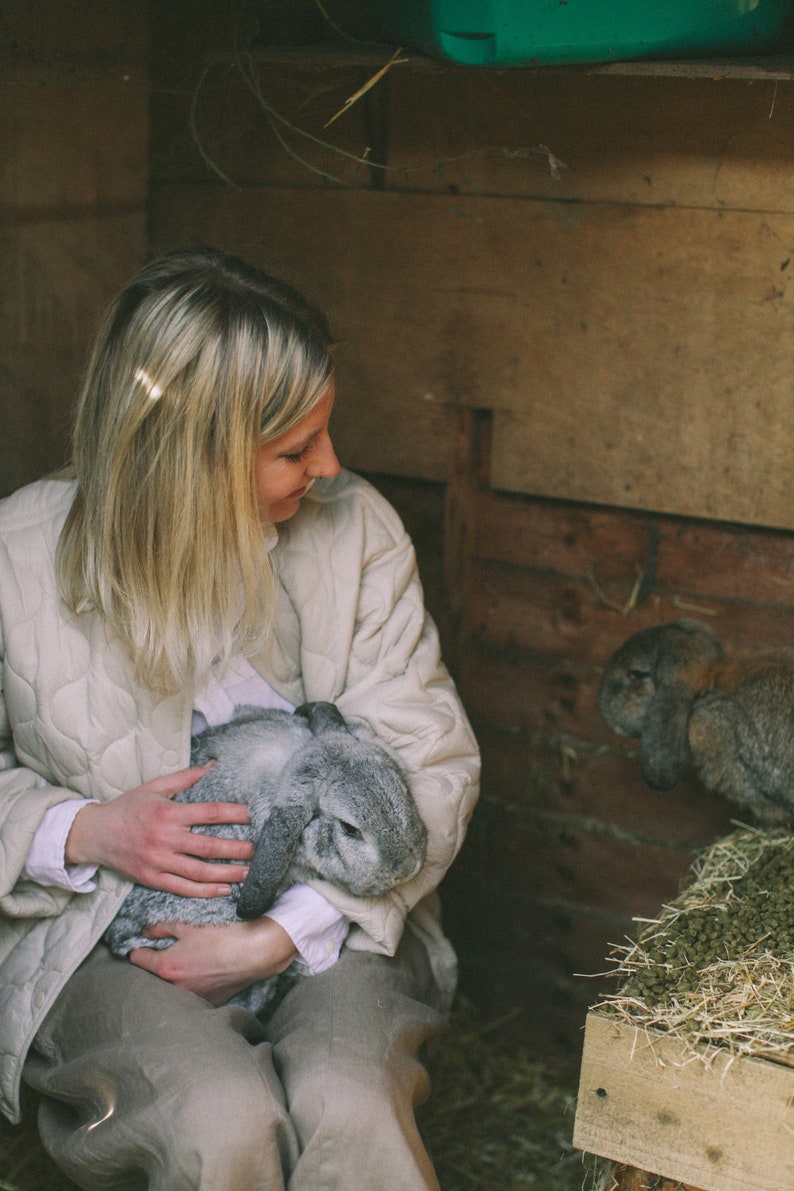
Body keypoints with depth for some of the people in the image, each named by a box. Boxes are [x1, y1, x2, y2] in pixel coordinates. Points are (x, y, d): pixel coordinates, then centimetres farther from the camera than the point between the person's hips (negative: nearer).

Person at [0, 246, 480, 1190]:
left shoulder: (357, 529, -3)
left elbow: (432, 763, -4)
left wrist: (282, 934, -14)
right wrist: (84, 831, -16)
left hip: (326, 923, 1)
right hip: (100, 934, -1)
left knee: (348, 1109, -30)